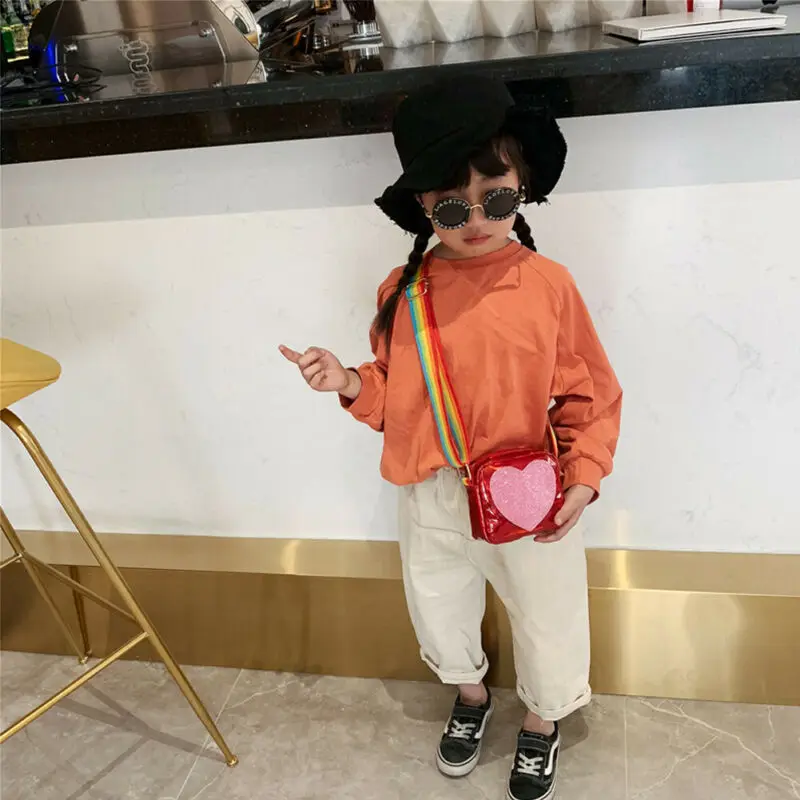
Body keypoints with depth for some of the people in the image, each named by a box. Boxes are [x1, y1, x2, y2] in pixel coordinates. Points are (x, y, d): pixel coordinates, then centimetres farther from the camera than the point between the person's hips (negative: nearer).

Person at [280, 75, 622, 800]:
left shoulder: (547, 284, -13)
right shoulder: (404, 292, -6)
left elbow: (591, 394, -7)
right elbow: (393, 397, 3)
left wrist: (583, 477, -14)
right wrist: (349, 384, -15)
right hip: (432, 496, 3)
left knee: (547, 619, 17)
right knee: (438, 611, 23)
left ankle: (542, 722, 49)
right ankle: (470, 694, 57)